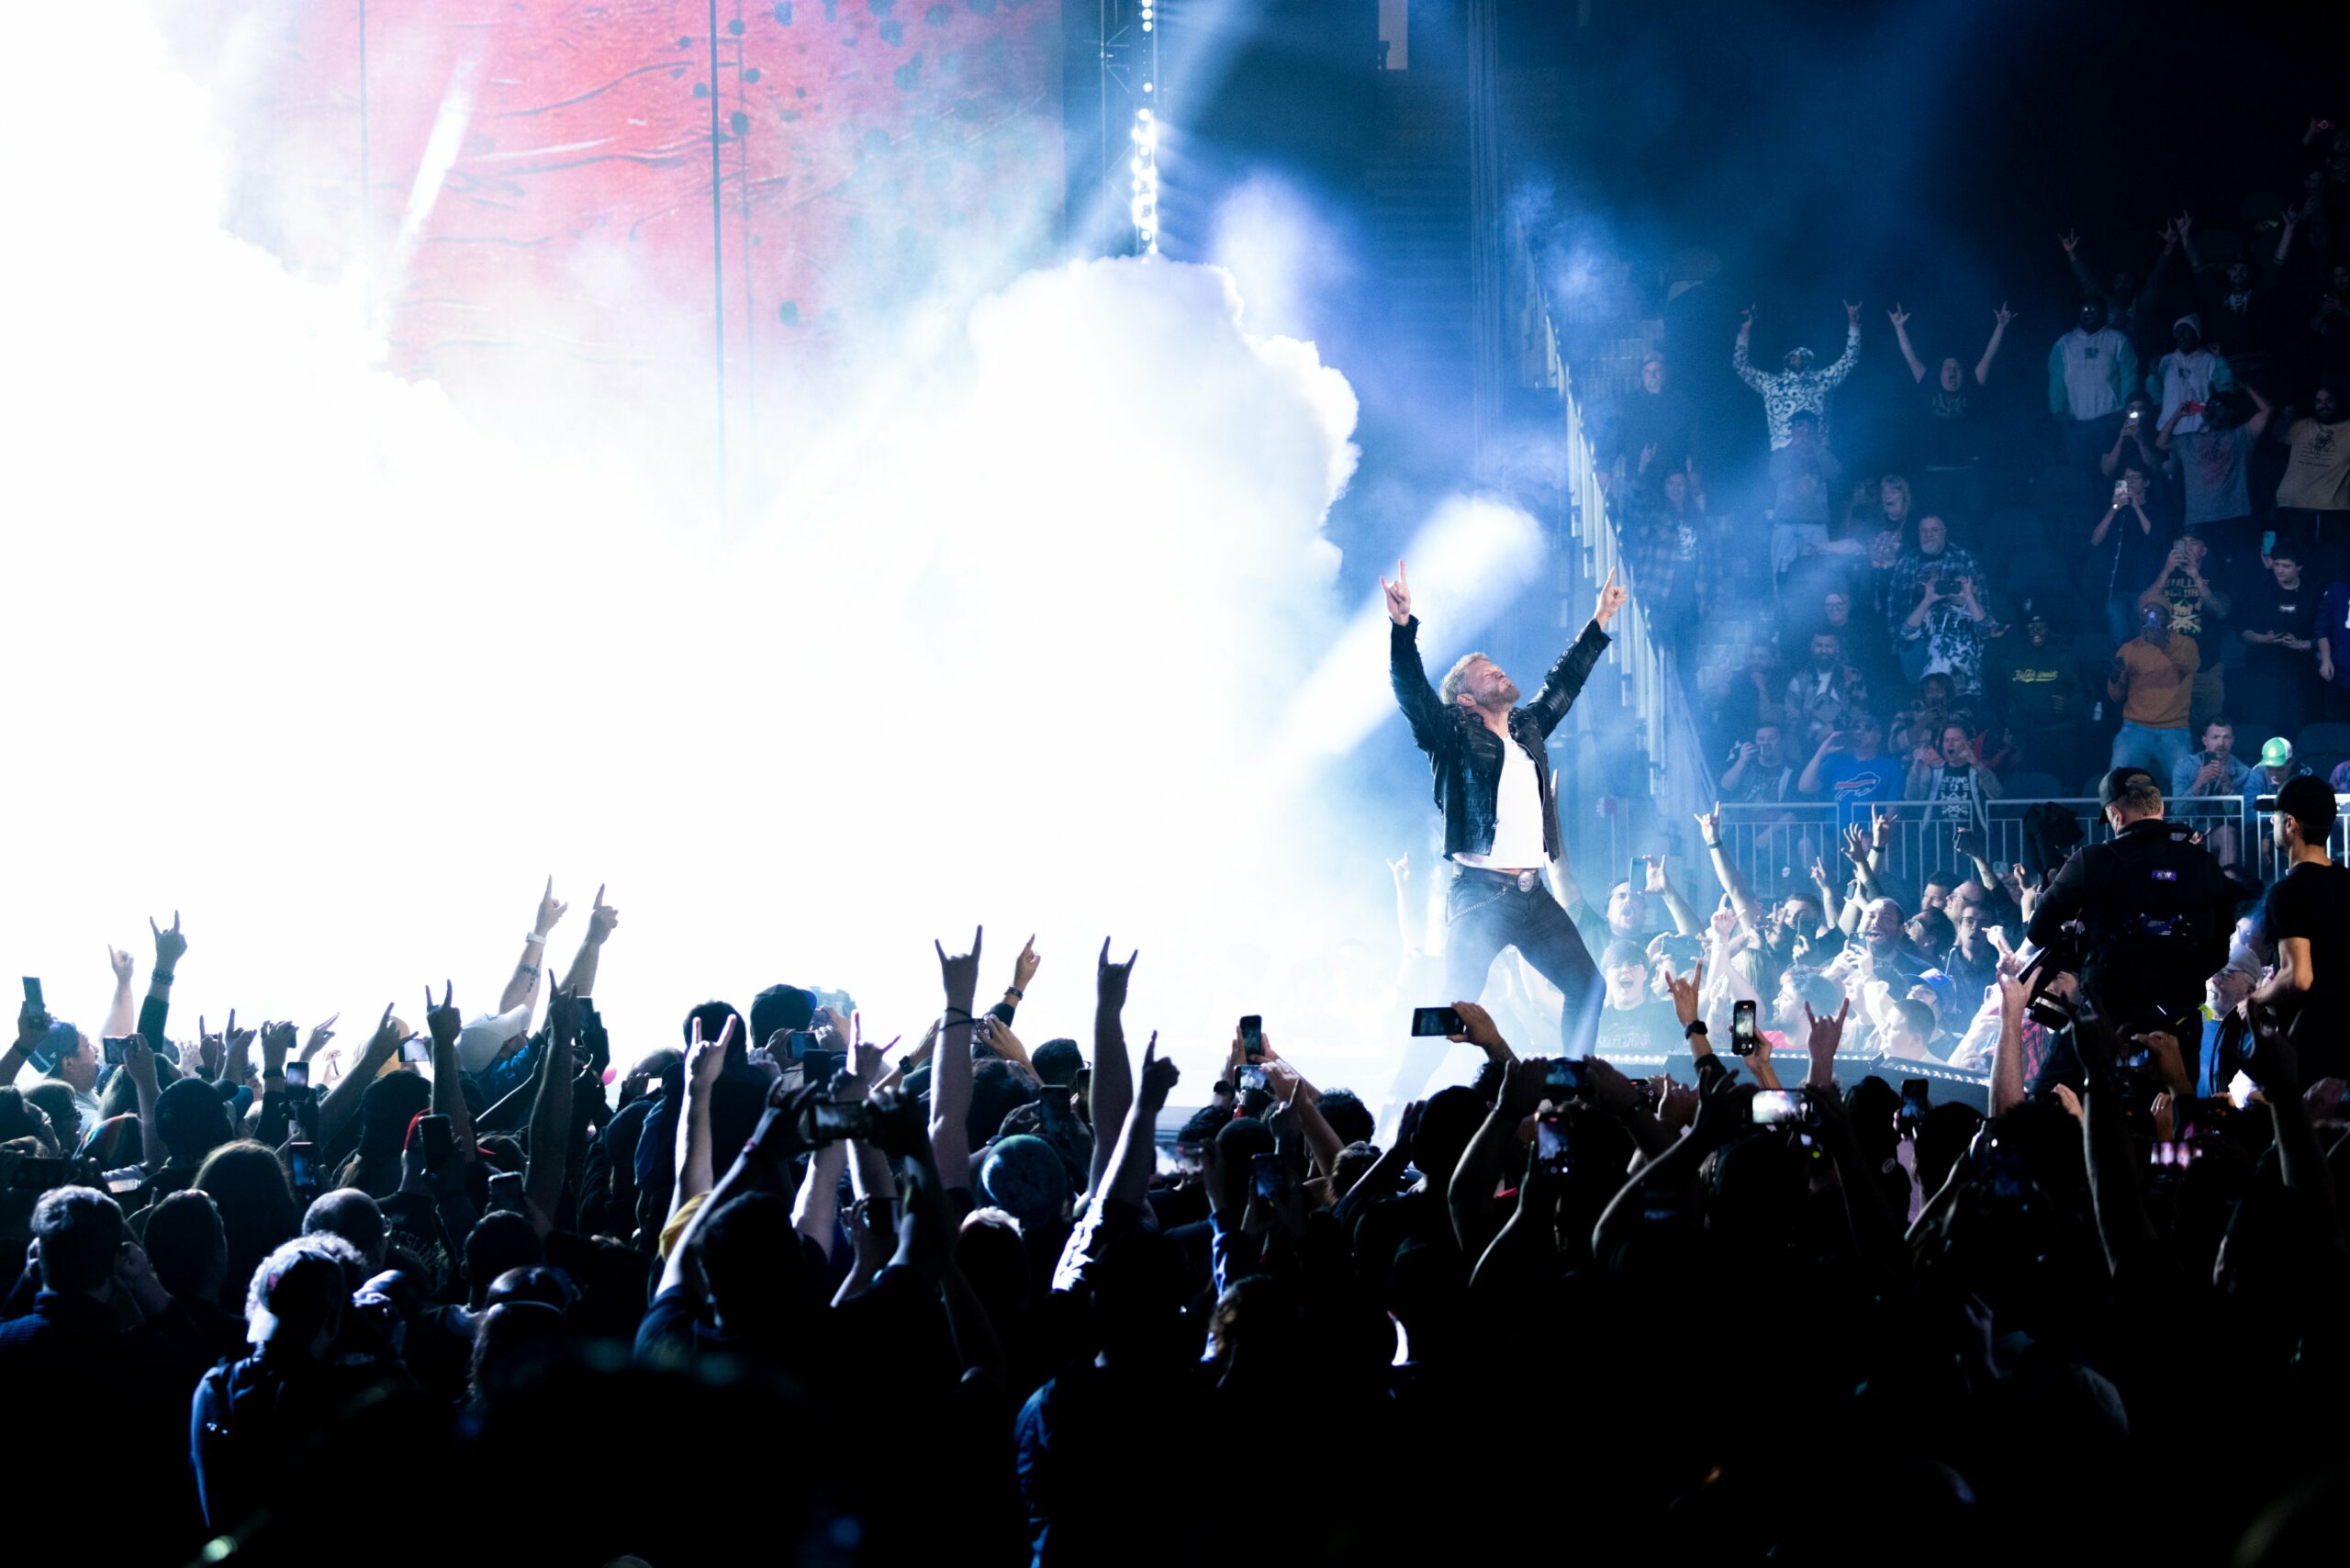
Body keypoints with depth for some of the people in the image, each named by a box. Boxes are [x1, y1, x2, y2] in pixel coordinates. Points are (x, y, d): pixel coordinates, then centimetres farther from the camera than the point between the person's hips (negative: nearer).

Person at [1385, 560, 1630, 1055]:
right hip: (1481, 895, -7)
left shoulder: (1527, 729, 18)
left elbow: (1562, 684, 32)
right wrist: (1403, 626, -30)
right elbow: (1413, 692, -15)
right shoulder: (1455, 736, -1)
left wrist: (1599, 623, 35)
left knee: (1586, 987, 6)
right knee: (1459, 1008, -13)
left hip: (1532, 894, 7)